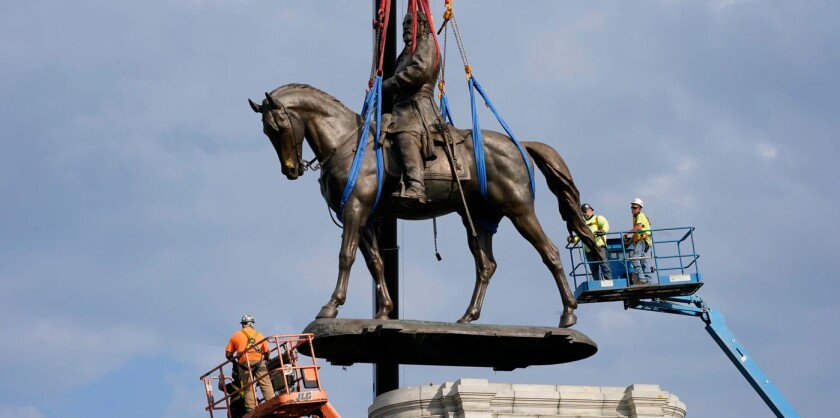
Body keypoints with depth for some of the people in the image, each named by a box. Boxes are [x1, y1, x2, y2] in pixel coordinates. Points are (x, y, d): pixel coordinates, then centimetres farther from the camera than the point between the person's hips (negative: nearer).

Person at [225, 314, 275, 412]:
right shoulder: (259, 335, 20)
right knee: (266, 385, -5)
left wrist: (235, 361, 30)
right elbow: (267, 352, 18)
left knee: (248, 389, 2)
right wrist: (265, 359, 37)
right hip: (258, 361, 0)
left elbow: (228, 354, 13)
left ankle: (251, 410, -6)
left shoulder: (235, 336, 18)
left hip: (244, 363, 1)